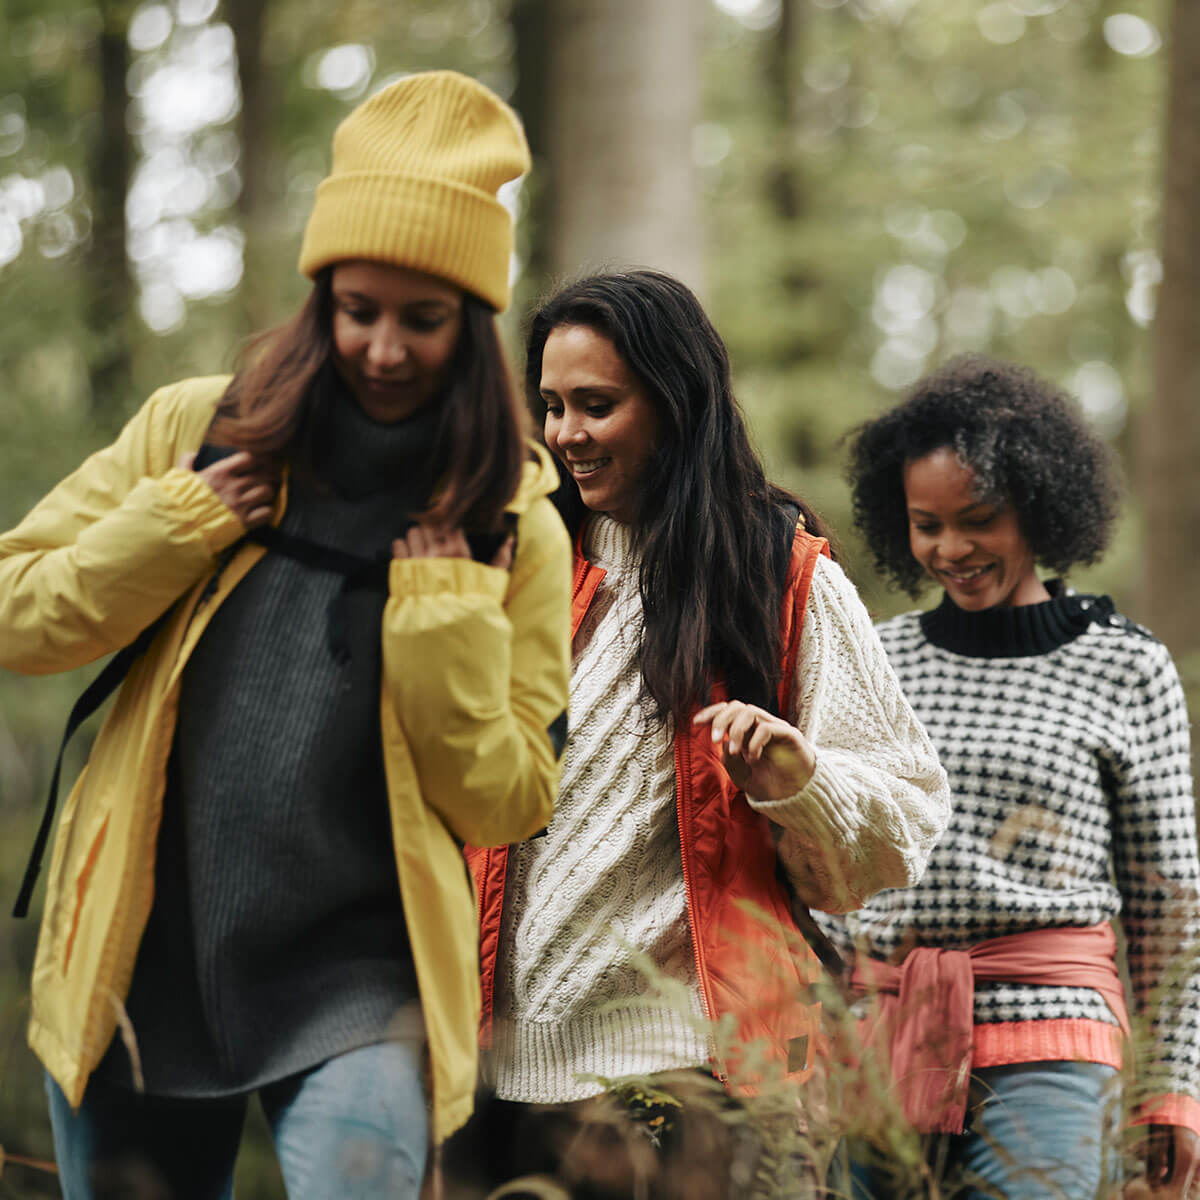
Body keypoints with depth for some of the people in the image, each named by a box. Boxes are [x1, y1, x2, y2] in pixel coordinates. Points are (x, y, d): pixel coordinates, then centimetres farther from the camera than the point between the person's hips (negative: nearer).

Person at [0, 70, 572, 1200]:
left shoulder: (514, 530, 0)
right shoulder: (195, 432, 2)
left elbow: (504, 801, 1)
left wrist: (447, 613, -11)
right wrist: (174, 528, -9)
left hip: (357, 987, -2)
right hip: (140, 959, 2)